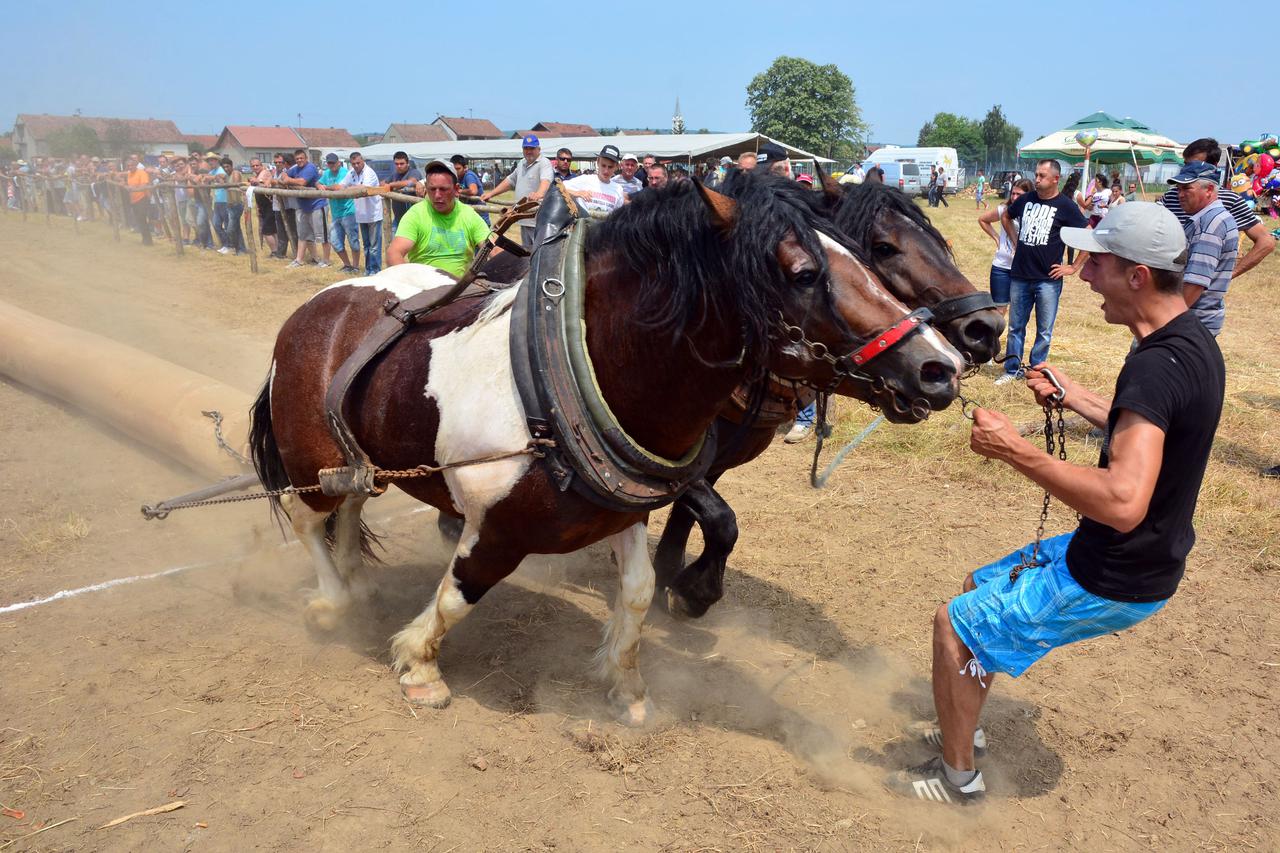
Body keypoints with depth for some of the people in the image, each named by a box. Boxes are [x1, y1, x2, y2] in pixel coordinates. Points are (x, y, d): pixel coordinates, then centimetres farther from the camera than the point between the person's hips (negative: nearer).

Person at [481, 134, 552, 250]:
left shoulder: (544, 163, -8)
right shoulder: (522, 164, 19)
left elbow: (546, 180, -29)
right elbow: (509, 181, 30)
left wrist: (540, 193, -50)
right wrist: (491, 193, 25)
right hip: (524, 220, 9)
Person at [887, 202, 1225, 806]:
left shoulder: (1157, 365, -30)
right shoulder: (1191, 341, 3)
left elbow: (1123, 501, -41)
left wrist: (1016, 450, -34)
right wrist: (1073, 396, 12)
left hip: (1114, 582, -10)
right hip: (1131, 554, 10)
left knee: (955, 623, -1)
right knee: (980, 588, 23)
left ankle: (958, 778, 19)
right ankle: (963, 728, 40)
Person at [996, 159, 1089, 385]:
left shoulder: (1065, 206, -7)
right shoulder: (1026, 199, 5)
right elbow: (1006, 217, 26)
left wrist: (1073, 267, -7)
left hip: (1048, 279, -4)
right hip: (1019, 276, 4)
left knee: (1044, 331, 5)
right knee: (1015, 327, 11)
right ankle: (1012, 370, 22)